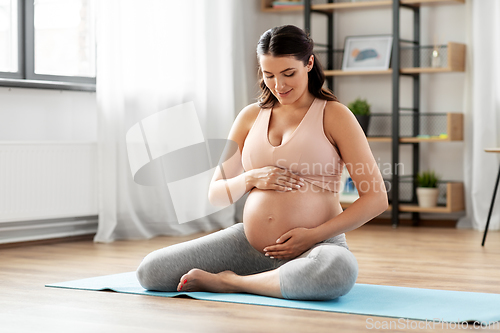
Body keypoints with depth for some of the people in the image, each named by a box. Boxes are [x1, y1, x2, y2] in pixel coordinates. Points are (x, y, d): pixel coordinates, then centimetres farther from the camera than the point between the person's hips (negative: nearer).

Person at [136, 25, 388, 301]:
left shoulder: (333, 115, -1)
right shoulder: (250, 117, 12)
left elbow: (376, 198, -6)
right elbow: (216, 194, 15)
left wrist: (313, 236, -14)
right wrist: (252, 178, -7)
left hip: (316, 245, -4)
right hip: (249, 244, 4)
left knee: (338, 271, -43)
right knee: (150, 271, -11)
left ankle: (231, 282, -16)